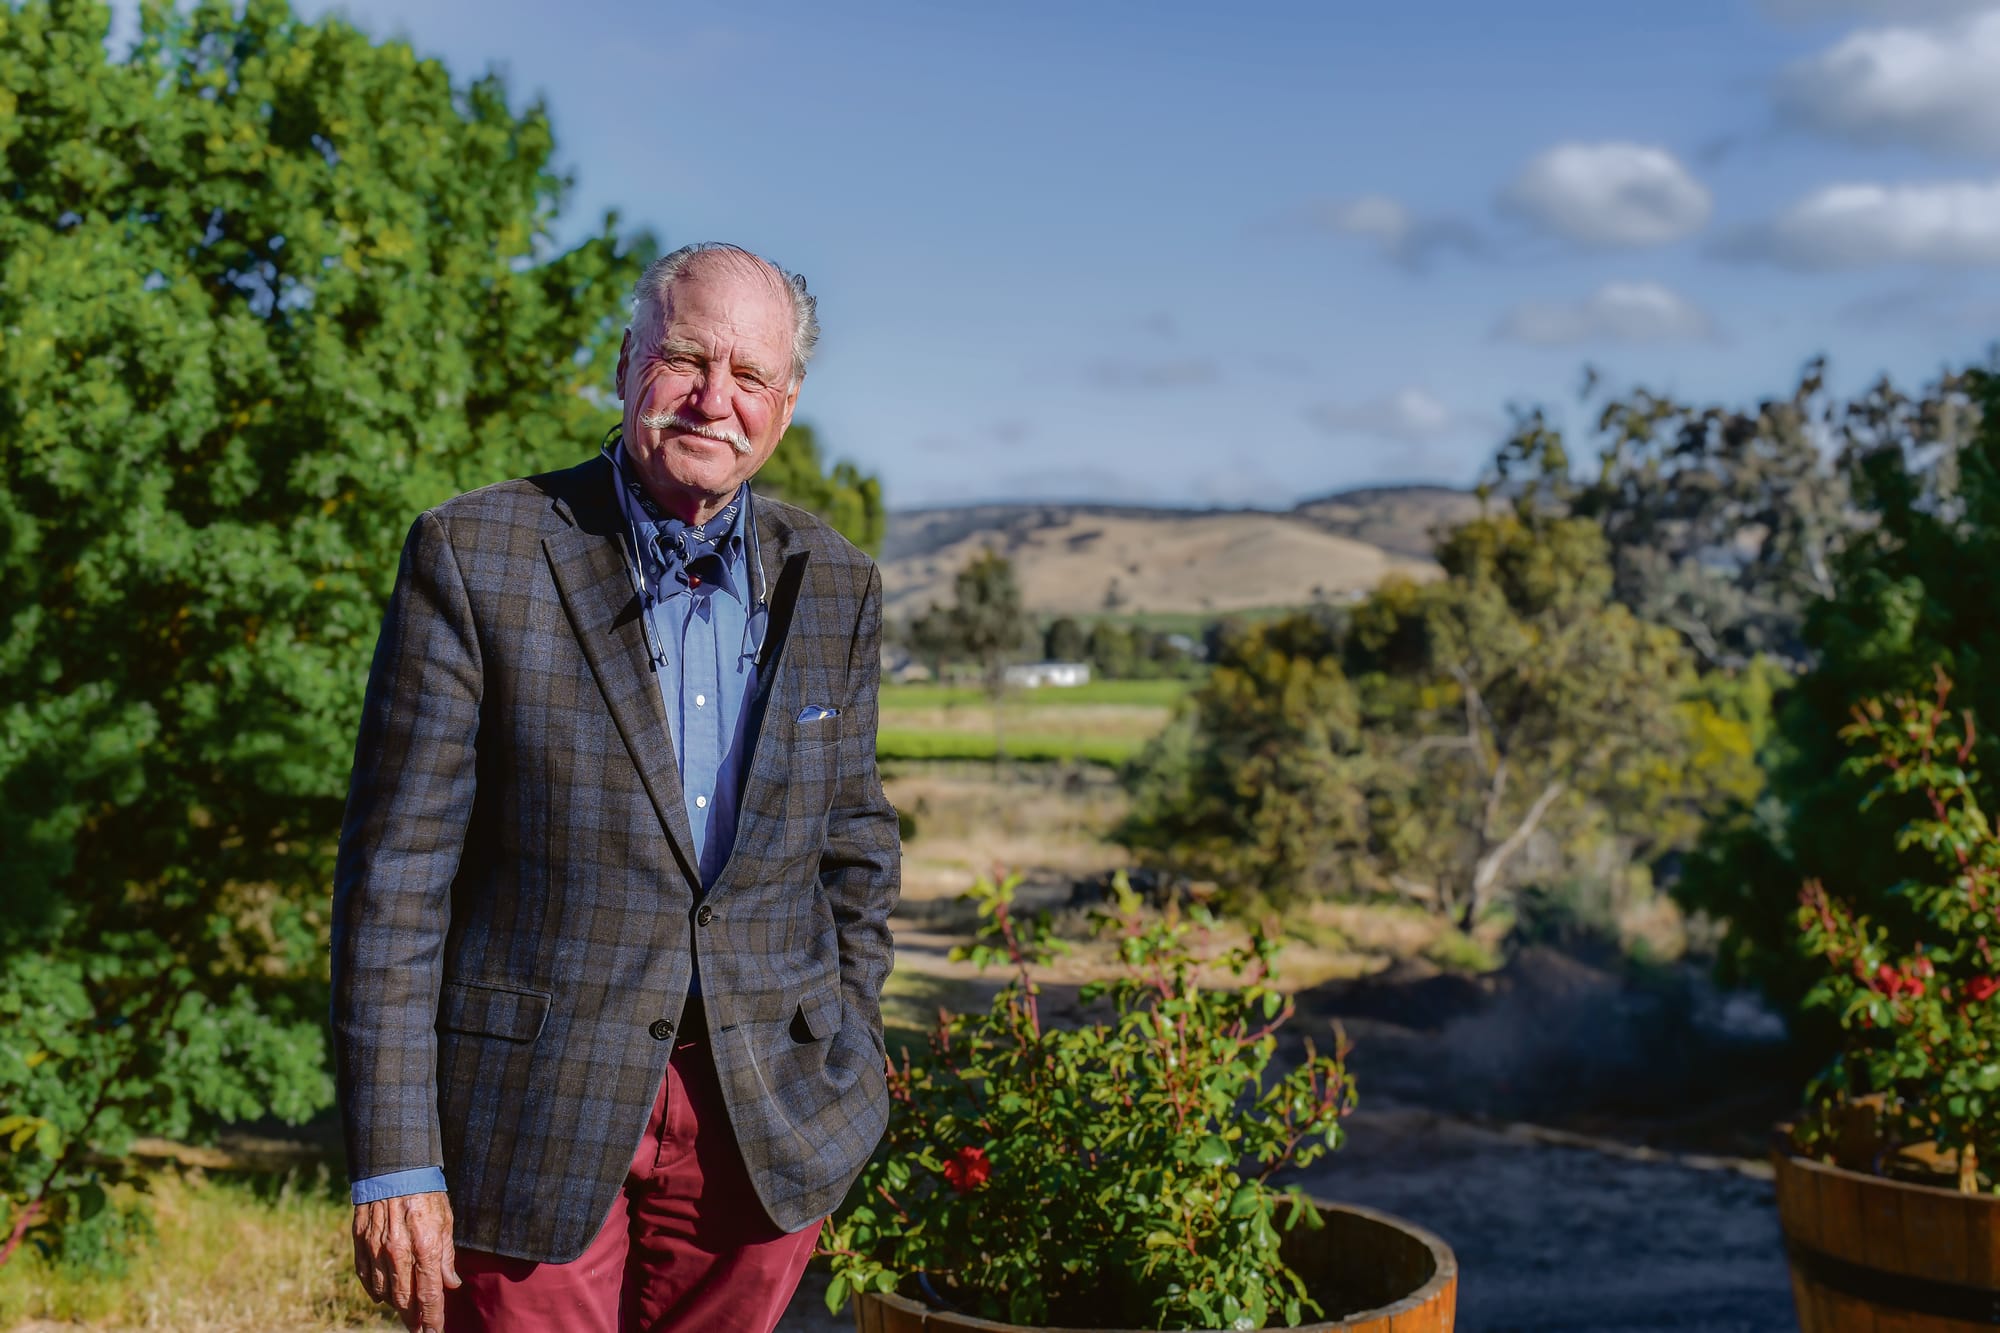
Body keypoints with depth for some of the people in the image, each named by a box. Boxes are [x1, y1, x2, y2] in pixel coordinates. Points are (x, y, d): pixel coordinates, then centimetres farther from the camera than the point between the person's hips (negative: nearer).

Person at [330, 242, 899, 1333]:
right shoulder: (475, 556, -8)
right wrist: (393, 1162, -11)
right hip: (534, 1118, -3)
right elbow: (396, 870, -9)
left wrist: (847, 1084, 11)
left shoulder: (834, 587, 5)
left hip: (766, 1130, 3)